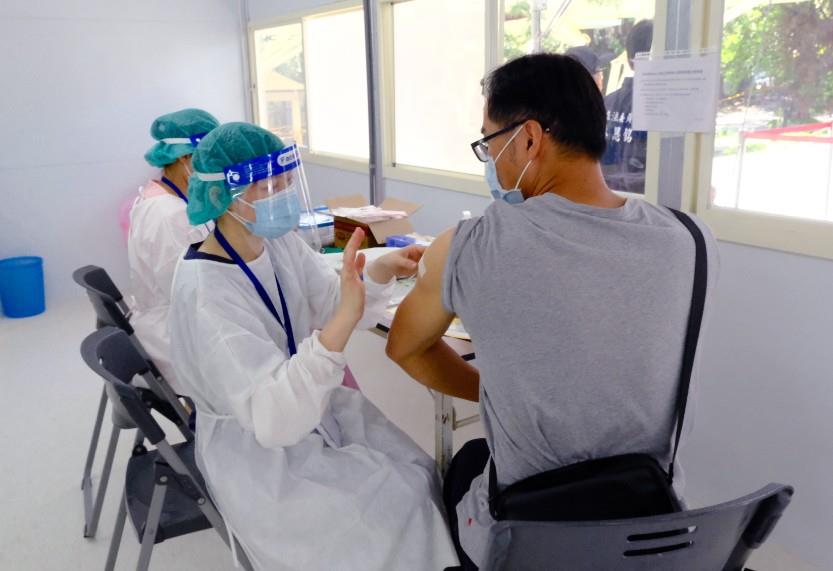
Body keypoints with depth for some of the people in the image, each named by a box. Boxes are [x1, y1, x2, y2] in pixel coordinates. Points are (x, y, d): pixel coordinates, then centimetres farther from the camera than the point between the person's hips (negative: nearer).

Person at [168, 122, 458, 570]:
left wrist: (379, 274, -26)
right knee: (394, 506, -13)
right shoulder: (205, 292, -28)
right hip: (256, 447, -7)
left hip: (312, 406, 7)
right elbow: (272, 418, -36)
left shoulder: (279, 242, -4)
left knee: (420, 475, -5)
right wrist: (343, 320, -48)